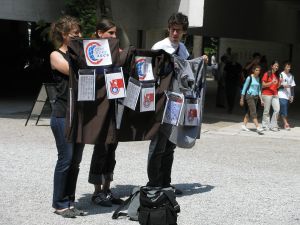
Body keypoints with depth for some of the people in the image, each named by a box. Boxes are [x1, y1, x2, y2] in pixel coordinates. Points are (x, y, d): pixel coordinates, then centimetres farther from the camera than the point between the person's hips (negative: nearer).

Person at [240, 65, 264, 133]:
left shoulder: (258, 78, 12)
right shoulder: (249, 78, -8)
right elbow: (244, 88, -5)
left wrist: (261, 99, 14)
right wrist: (242, 99, -6)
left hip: (255, 97, 7)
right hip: (249, 96, -7)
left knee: (249, 112, 10)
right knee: (253, 112, -13)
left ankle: (244, 125, 20)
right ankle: (258, 127, -20)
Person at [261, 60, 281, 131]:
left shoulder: (277, 75, 15)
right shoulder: (267, 74, -2)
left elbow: (277, 87, 18)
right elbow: (263, 85, -7)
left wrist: (280, 82, -2)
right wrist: (271, 82, -20)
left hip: (275, 94, 5)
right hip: (267, 94, -5)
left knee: (277, 110, -7)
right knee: (266, 111, 0)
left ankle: (273, 125, 3)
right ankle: (265, 126, 11)